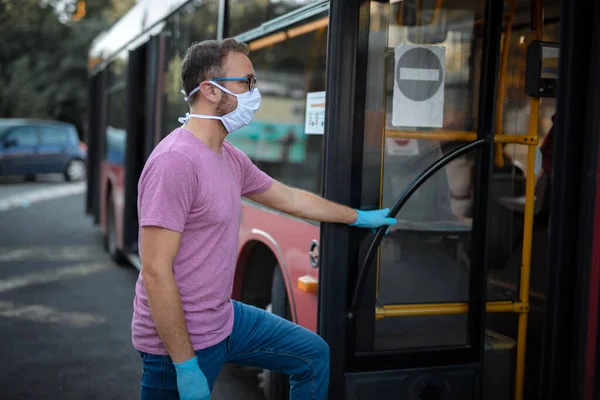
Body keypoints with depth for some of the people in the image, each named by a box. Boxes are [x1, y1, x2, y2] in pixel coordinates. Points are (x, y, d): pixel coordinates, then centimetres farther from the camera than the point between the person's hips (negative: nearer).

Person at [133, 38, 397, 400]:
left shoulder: (230, 157, 4)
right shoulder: (175, 161, -24)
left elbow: (290, 198, 19)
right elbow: (156, 272, -26)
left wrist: (359, 217, 29)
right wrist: (185, 365, -23)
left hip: (225, 318, 9)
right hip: (182, 340, -9)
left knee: (313, 355, 17)